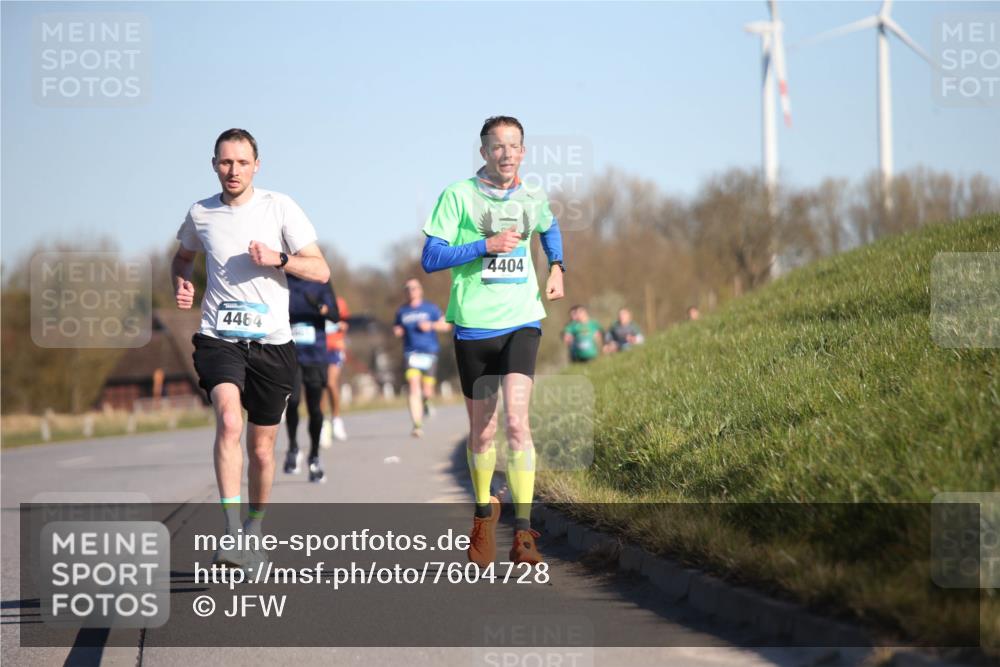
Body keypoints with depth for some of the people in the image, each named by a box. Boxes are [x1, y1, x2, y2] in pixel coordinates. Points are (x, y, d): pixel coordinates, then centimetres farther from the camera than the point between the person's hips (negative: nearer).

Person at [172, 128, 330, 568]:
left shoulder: (279, 208, -1)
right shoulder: (200, 214, 5)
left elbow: (320, 271, -2)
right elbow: (183, 256, 27)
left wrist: (278, 259, -18)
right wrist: (181, 284, 6)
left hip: (271, 342, 1)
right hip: (219, 338, 0)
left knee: (261, 447, 8)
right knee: (229, 420, -26)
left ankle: (254, 531, 31)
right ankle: (232, 533, -31)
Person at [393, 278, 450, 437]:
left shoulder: (430, 308, 4)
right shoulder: (402, 311, 10)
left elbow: (446, 325, 4)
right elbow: (396, 328, 23)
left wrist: (431, 325, -12)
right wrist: (397, 331, 0)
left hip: (429, 352, 0)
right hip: (411, 353, 1)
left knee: (427, 391, 1)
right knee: (414, 387, -17)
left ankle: (425, 403, 40)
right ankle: (417, 425, -20)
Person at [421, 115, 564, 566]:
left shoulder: (533, 199, 8)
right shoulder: (458, 195, -4)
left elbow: (550, 229, 32)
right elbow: (430, 259, -8)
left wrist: (556, 267, 16)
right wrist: (487, 246, -16)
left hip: (521, 322, 1)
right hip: (473, 325, -1)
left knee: (516, 421, -17)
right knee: (482, 432, 9)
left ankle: (523, 530, -14)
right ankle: (484, 511, 34)